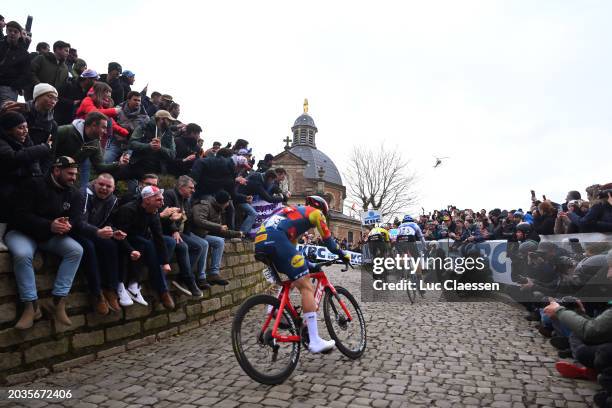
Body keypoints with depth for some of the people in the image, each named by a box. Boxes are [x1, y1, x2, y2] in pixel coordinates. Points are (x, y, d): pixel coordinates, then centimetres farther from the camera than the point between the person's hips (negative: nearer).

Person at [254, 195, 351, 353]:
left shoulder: (294, 212, 39)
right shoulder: (315, 212, 18)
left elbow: (291, 248, 39)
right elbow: (327, 239, 17)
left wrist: (309, 265, 41)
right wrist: (341, 254, 30)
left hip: (260, 243, 9)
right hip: (275, 240, -9)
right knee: (307, 287, -7)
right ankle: (315, 341, -10)